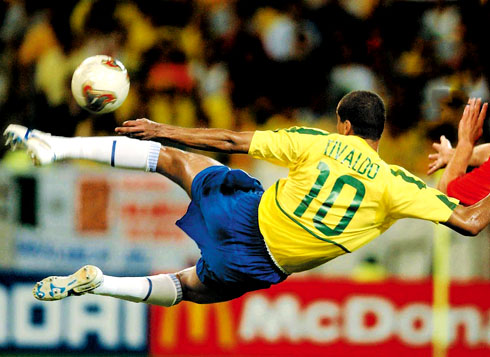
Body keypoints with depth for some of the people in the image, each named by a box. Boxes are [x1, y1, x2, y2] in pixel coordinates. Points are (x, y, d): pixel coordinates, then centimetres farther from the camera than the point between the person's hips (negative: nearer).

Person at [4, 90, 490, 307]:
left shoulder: (317, 143, -2)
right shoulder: (395, 183, -8)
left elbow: (231, 141, 1)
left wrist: (165, 130, 13)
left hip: (247, 213, 0)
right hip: (263, 268, 0)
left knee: (172, 157, 22)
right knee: (187, 287, 28)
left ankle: (56, 147, 9)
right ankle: (99, 284, -1)